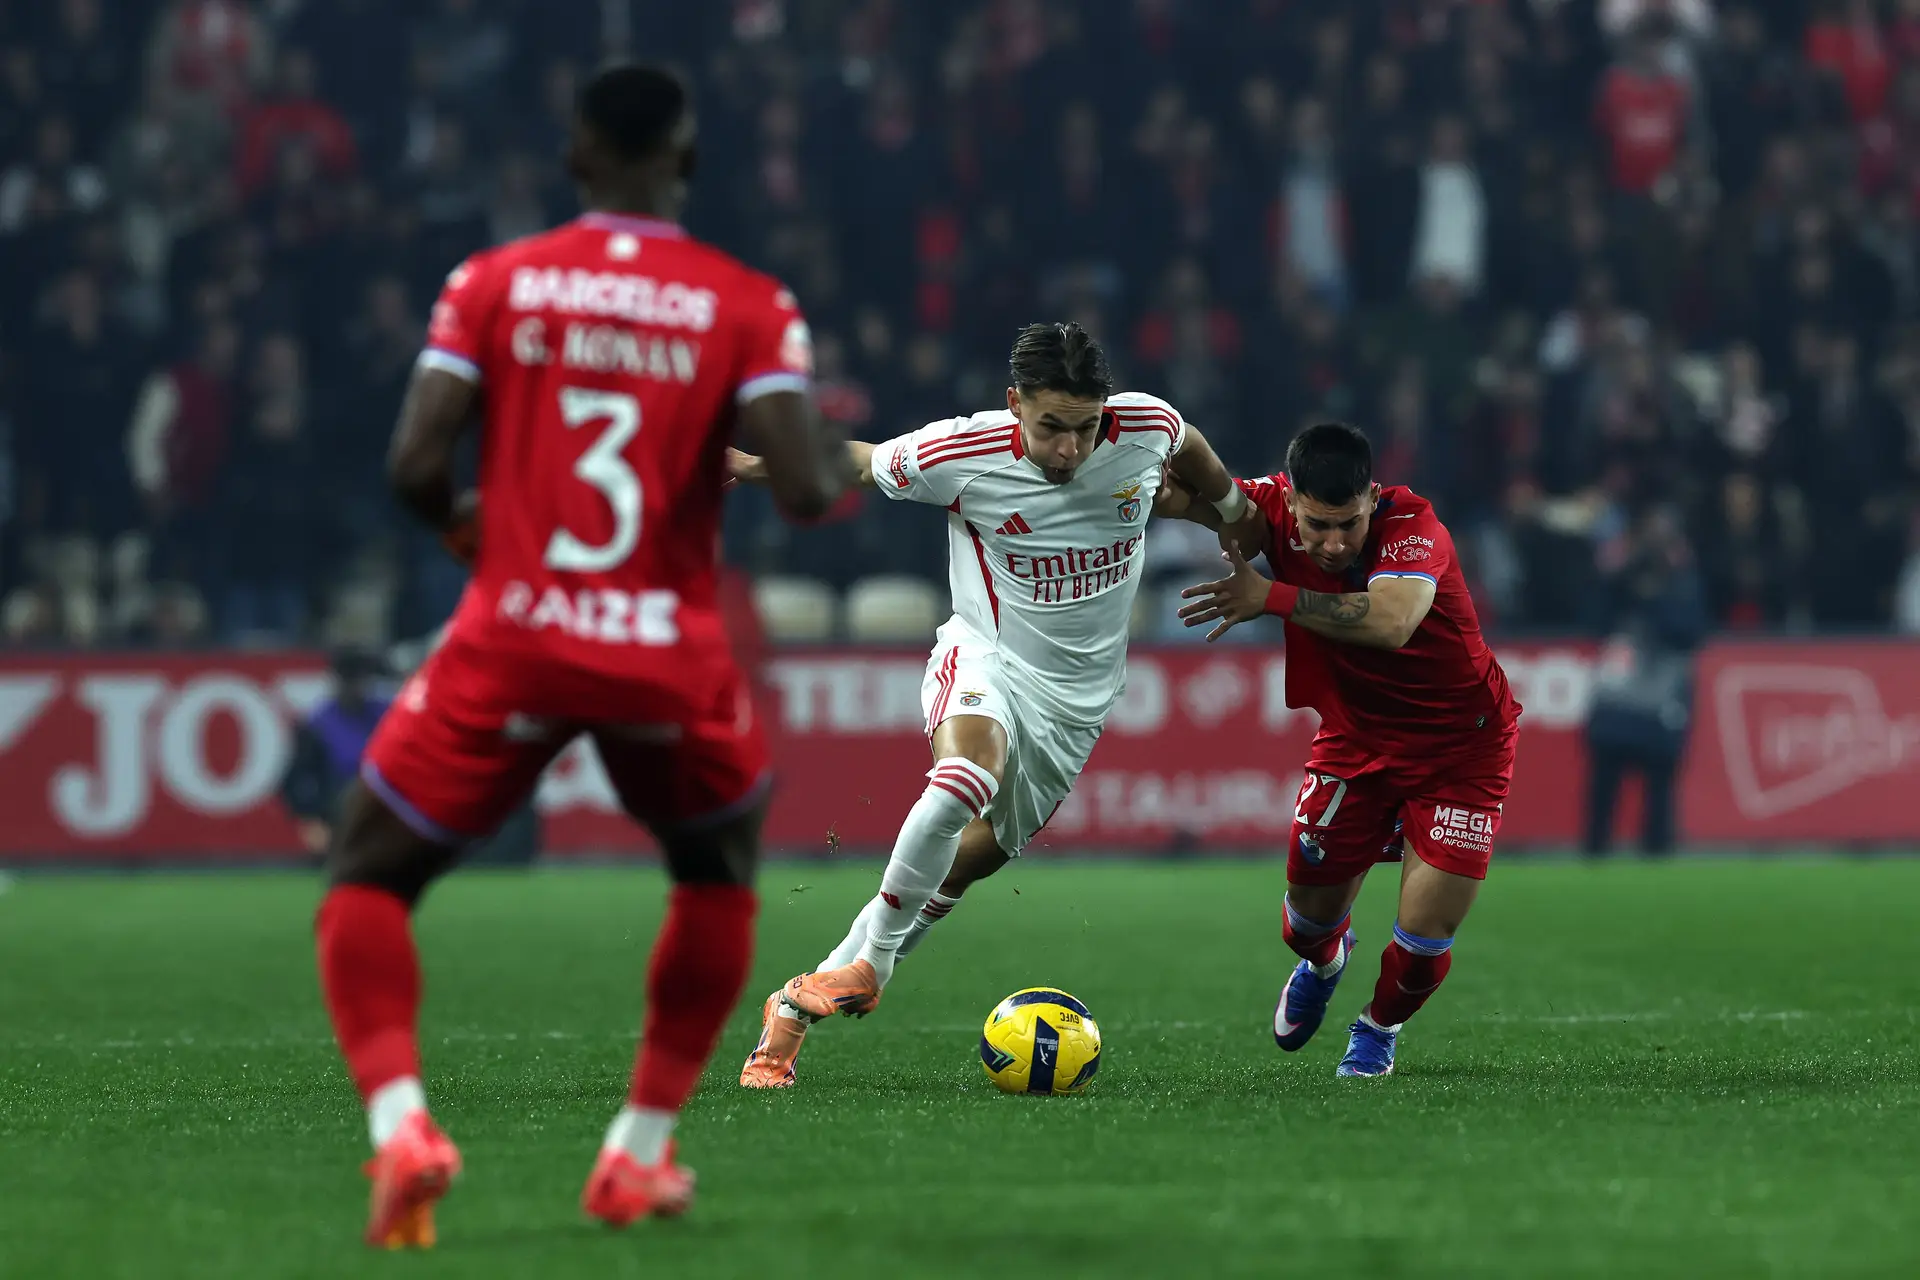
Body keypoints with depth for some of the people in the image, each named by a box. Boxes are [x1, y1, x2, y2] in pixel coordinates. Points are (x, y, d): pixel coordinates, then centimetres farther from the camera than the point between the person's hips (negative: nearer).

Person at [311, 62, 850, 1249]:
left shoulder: (495, 283, 1)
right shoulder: (750, 306, 0)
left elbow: (414, 465, -6)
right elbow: (807, 489, -10)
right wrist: (840, 459, 14)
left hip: (512, 646, -1)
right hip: (672, 654, 1)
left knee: (367, 883, 13)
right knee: (719, 876, 29)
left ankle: (399, 1122, -14)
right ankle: (641, 1153, 24)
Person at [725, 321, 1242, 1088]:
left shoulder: (1146, 427, -12)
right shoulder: (961, 455, -19)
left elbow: (1187, 450, 13)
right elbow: (858, 463, -1)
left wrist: (1235, 511, 29)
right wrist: (745, 466, -5)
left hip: (1075, 695, 4)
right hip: (985, 656, -4)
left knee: (967, 862, 2)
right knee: (965, 776, -37)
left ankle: (798, 1006, 14)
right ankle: (867, 966, -21)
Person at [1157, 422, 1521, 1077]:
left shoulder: (1413, 524, -30)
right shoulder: (1278, 509, -17)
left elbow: (1391, 622, -48)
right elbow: (1212, 500, -35)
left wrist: (1273, 597, -46)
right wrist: (1176, 491, -58)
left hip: (1460, 746, -4)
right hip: (1355, 738, 4)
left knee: (1425, 939, -7)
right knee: (1309, 923, 9)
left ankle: (1379, 1027, 28)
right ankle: (1324, 962, 48)